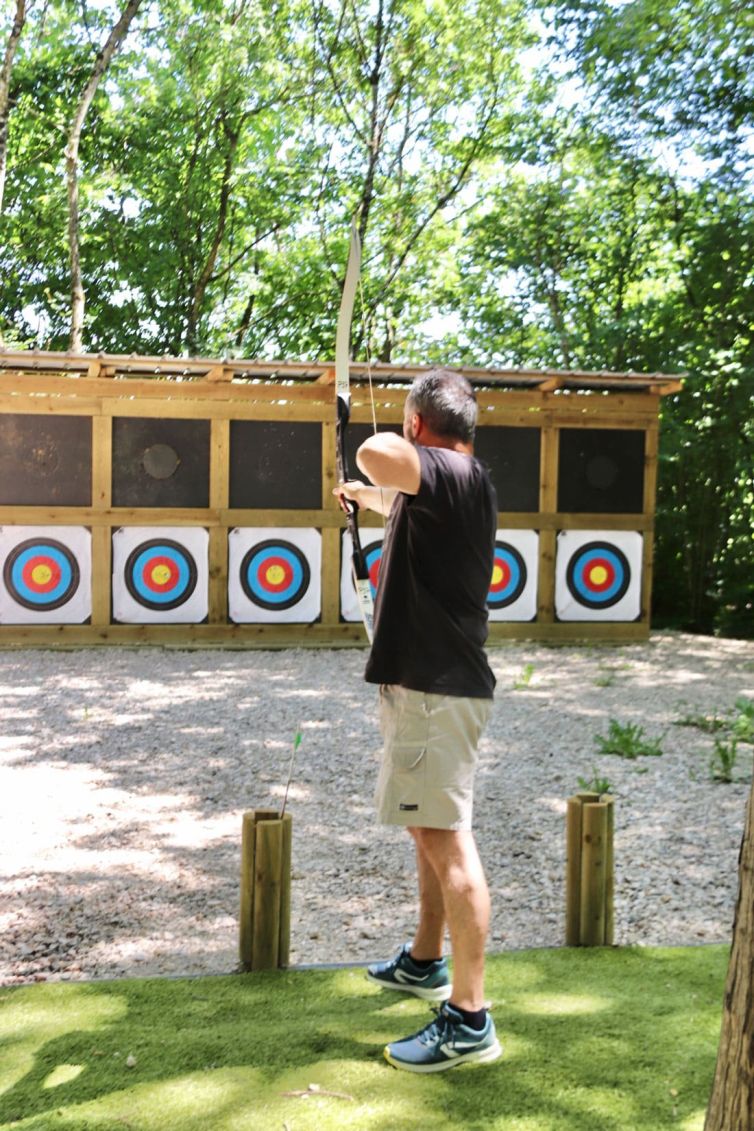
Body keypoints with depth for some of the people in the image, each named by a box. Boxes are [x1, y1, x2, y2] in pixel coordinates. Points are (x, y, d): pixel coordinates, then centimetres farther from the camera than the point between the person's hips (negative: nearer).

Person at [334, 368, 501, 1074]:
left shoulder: (452, 473, -18)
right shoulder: (456, 486, 14)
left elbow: (379, 454, -40)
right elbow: (410, 507, 38)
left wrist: (388, 464, -16)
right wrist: (369, 497, 55)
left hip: (434, 689, -11)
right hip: (432, 680, 11)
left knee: (445, 840, -7)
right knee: (430, 830, 22)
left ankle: (469, 1020, -1)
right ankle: (425, 962, 39)